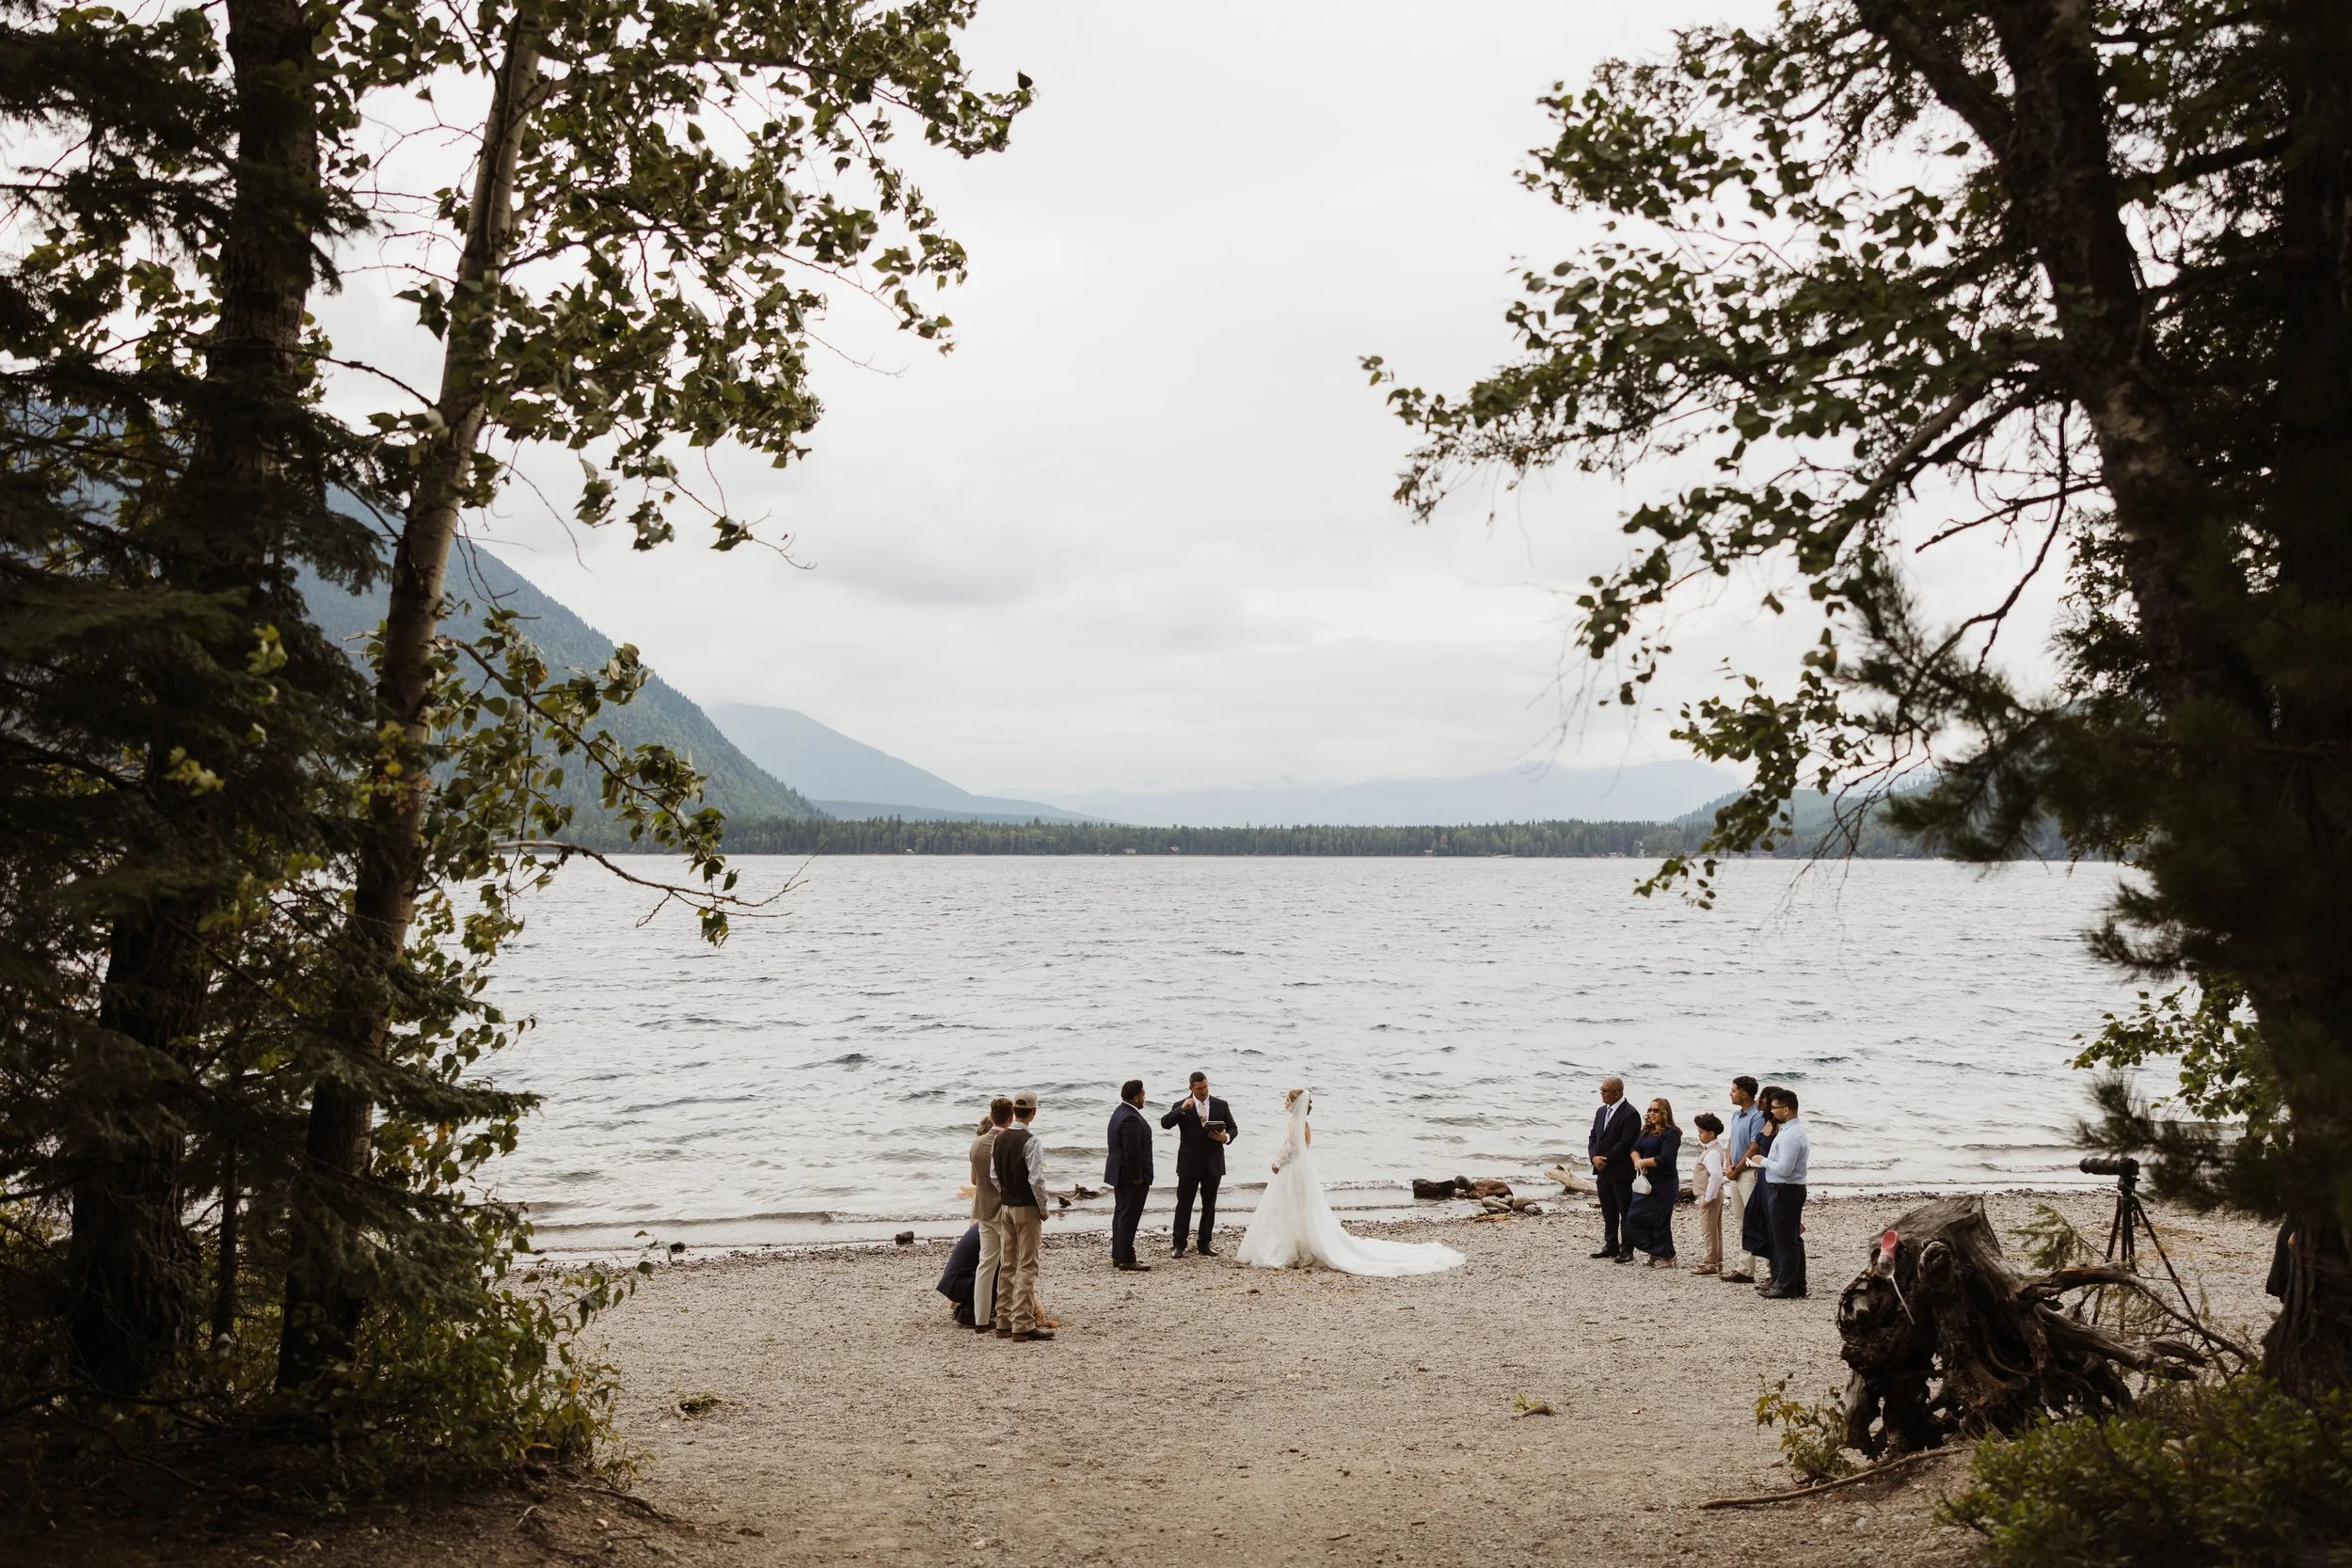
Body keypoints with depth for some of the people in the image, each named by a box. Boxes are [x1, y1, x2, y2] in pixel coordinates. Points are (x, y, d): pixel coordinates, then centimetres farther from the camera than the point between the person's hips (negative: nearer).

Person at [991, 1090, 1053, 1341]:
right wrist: (1043, 1208, -9)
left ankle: (1004, 1321, 18)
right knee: (1027, 1266, -3)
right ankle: (1023, 1325, -3)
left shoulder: (999, 1138, 4)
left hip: (1006, 1207, 7)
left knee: (1007, 1264, 14)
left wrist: (1004, 1199, 15)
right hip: (1027, 1208, -7)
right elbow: (1036, 1180, -21)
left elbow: (993, 1175, 7)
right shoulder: (1030, 1142, -18)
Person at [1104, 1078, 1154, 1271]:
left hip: (1120, 1174, 11)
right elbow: (1132, 1151, -25)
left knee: (1121, 1214, 16)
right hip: (1130, 1176, -11)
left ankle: (1117, 1256, 22)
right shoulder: (1131, 1118, -23)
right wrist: (1138, 1177, -18)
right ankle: (1126, 1260, -2)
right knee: (1129, 1216, -5)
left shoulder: (1120, 1113, 11)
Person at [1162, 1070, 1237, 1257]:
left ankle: (1205, 1244, 18)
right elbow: (1165, 1123, -14)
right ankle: (1179, 1244, 6)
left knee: (1209, 1205, 9)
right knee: (1184, 1204, -1)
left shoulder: (1221, 1105, 5)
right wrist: (1182, 1109, -27)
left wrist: (1226, 1137, -11)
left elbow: (1233, 1128, 11)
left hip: (1213, 1163, 2)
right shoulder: (1181, 1106, -2)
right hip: (1189, 1163, -2)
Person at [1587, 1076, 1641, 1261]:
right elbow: (1593, 1138, 13)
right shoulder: (1601, 1112, 12)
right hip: (1603, 1170, 8)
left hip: (1621, 1171, -7)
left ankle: (1627, 1250, 7)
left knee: (1625, 1212, 2)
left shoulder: (1630, 1114, -14)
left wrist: (1606, 1160, -16)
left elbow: (1625, 1143, -18)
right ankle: (1611, 1246, 22)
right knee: (1608, 1212, 13)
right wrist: (1594, 1157, -5)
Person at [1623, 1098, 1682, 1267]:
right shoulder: (1647, 1131, 13)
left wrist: (1644, 1162, -12)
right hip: (1645, 1183, 8)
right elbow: (1634, 1149, 7)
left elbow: (1665, 1159, -20)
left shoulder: (1671, 1133, -11)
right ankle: (1655, 1254, 17)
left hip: (1663, 1185, -8)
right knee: (1635, 1217, 4)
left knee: (1659, 1221, -1)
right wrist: (1638, 1162, -14)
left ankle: (1667, 1258, 16)